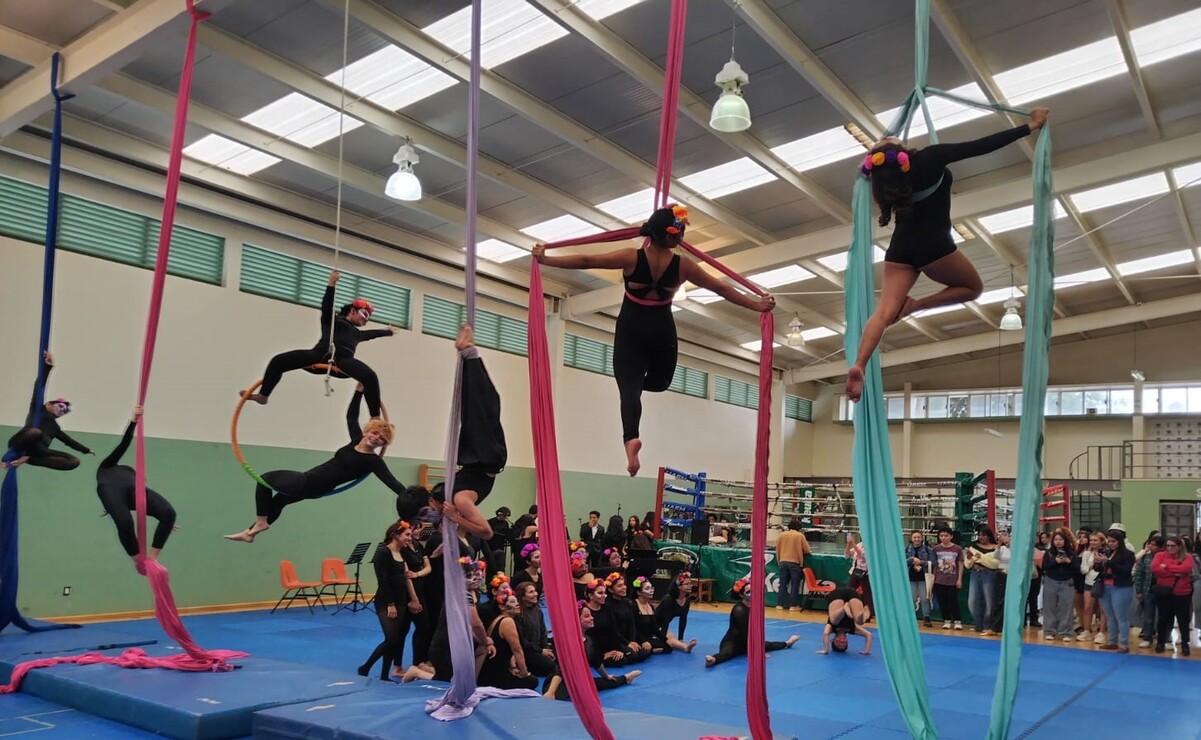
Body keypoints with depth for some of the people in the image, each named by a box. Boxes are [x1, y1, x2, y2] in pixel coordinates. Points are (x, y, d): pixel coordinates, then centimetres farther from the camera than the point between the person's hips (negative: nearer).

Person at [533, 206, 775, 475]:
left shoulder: (632, 258, -13)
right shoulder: (683, 266, -8)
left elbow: (585, 261, -11)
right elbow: (722, 288, 1)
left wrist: (545, 260, -3)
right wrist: (757, 305, 13)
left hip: (630, 331, -1)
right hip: (662, 333, 1)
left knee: (629, 386, -12)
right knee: (660, 381, 29)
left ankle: (631, 437, -35)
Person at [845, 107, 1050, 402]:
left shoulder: (884, 174, 4)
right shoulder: (928, 158, -9)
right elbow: (983, 145, -7)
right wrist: (1030, 127, 0)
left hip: (900, 250, 4)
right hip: (933, 245, -4)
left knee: (884, 311, -7)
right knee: (972, 287, 18)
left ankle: (858, 365, -29)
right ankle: (916, 304, -5)